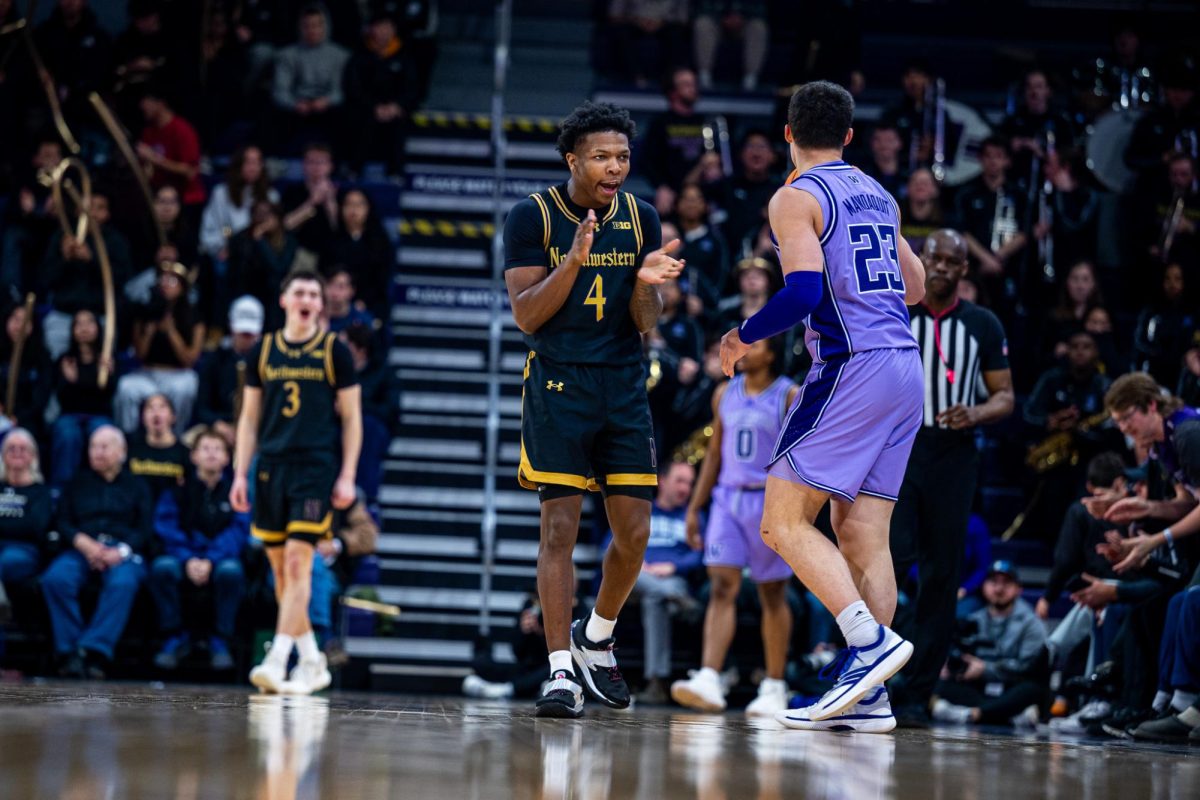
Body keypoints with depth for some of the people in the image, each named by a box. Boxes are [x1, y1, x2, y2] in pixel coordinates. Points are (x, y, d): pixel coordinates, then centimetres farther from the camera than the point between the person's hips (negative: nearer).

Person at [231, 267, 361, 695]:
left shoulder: (334, 351, 2)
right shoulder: (265, 350, 11)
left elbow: (352, 418, 3)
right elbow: (249, 418, 14)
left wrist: (347, 477, -4)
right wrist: (240, 473, 7)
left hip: (316, 467, -4)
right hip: (271, 466, 4)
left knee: (298, 561, -14)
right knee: (280, 568, 6)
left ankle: (278, 660, -19)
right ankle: (312, 663, 18)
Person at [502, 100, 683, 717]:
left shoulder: (640, 219, 5)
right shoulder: (532, 217, -6)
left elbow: (646, 324, 5)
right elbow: (527, 316, -11)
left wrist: (647, 282, -18)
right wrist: (575, 259, -24)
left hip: (624, 388, 4)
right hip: (557, 386, -4)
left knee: (634, 533, 2)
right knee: (560, 527, -10)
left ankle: (596, 637, 27)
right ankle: (561, 671, -9)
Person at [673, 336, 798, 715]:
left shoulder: (790, 397, -4)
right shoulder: (725, 394, 11)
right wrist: (694, 507, 13)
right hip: (727, 499, 4)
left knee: (773, 595, 4)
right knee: (722, 587, -10)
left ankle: (774, 688, 13)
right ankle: (709, 680, -21)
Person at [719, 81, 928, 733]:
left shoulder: (796, 197, -5)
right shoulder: (878, 196, 18)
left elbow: (803, 292, -18)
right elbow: (915, 287, 29)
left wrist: (744, 336, -3)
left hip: (851, 366, -8)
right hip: (905, 364, 8)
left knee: (784, 523, -6)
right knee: (862, 533, 6)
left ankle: (871, 641, -21)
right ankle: (867, 693, 1)